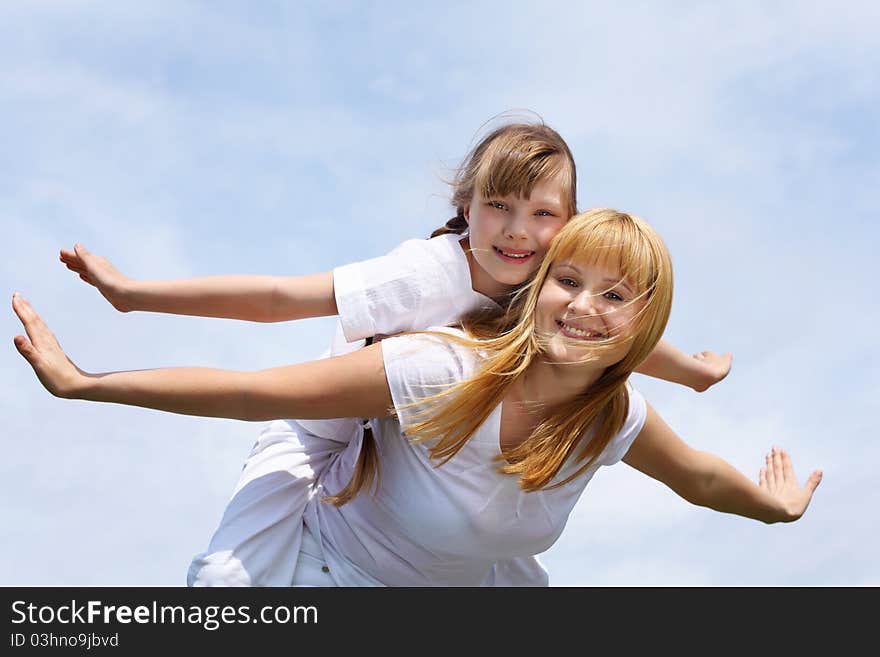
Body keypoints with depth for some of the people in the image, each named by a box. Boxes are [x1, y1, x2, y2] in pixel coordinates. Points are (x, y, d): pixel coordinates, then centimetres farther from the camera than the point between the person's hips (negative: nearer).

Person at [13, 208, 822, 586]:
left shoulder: (618, 419, -16)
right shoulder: (442, 372, -34)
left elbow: (700, 476, 8)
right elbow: (255, 392, -30)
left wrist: (776, 505, 25)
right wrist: (82, 383, -28)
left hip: (462, 583, 5)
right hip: (337, 572, -5)